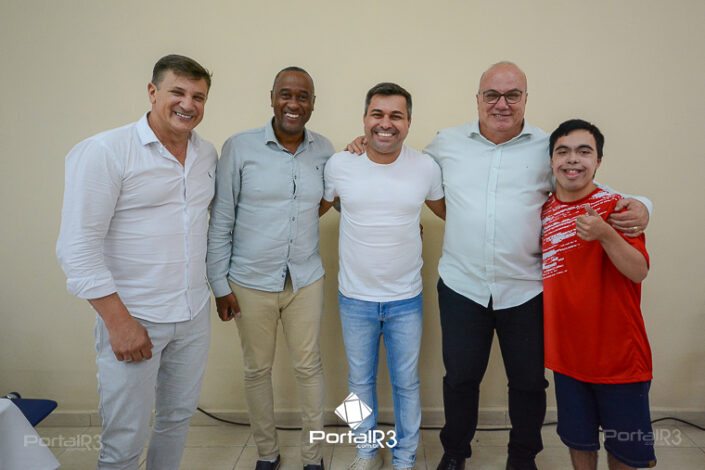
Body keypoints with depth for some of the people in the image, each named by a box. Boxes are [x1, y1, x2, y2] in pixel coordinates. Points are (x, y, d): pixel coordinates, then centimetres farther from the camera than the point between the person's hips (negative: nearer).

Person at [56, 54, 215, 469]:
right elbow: (78, 246, -15)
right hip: (133, 318, -5)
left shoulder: (208, 154, 5)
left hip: (195, 314, 6)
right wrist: (119, 321, -17)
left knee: (179, 418, 19)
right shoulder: (104, 152, -12)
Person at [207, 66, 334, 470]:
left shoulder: (324, 150, 0)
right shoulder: (239, 147, -9)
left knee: (309, 366, 12)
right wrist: (220, 284, -5)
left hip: (306, 281, 2)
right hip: (250, 283, -2)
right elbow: (221, 221, -5)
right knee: (257, 370, 13)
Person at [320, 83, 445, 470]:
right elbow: (317, 208, 8)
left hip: (406, 300, 0)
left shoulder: (427, 167, -8)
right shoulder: (339, 164, -8)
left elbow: (446, 211, 10)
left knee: (406, 384, 15)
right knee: (360, 380, 18)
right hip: (354, 299, 1)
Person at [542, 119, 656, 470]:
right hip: (567, 352, 4)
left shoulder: (616, 206, -11)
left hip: (619, 353, -3)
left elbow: (639, 271, -19)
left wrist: (604, 234, -34)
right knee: (578, 439, 19)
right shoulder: (544, 211, 1)